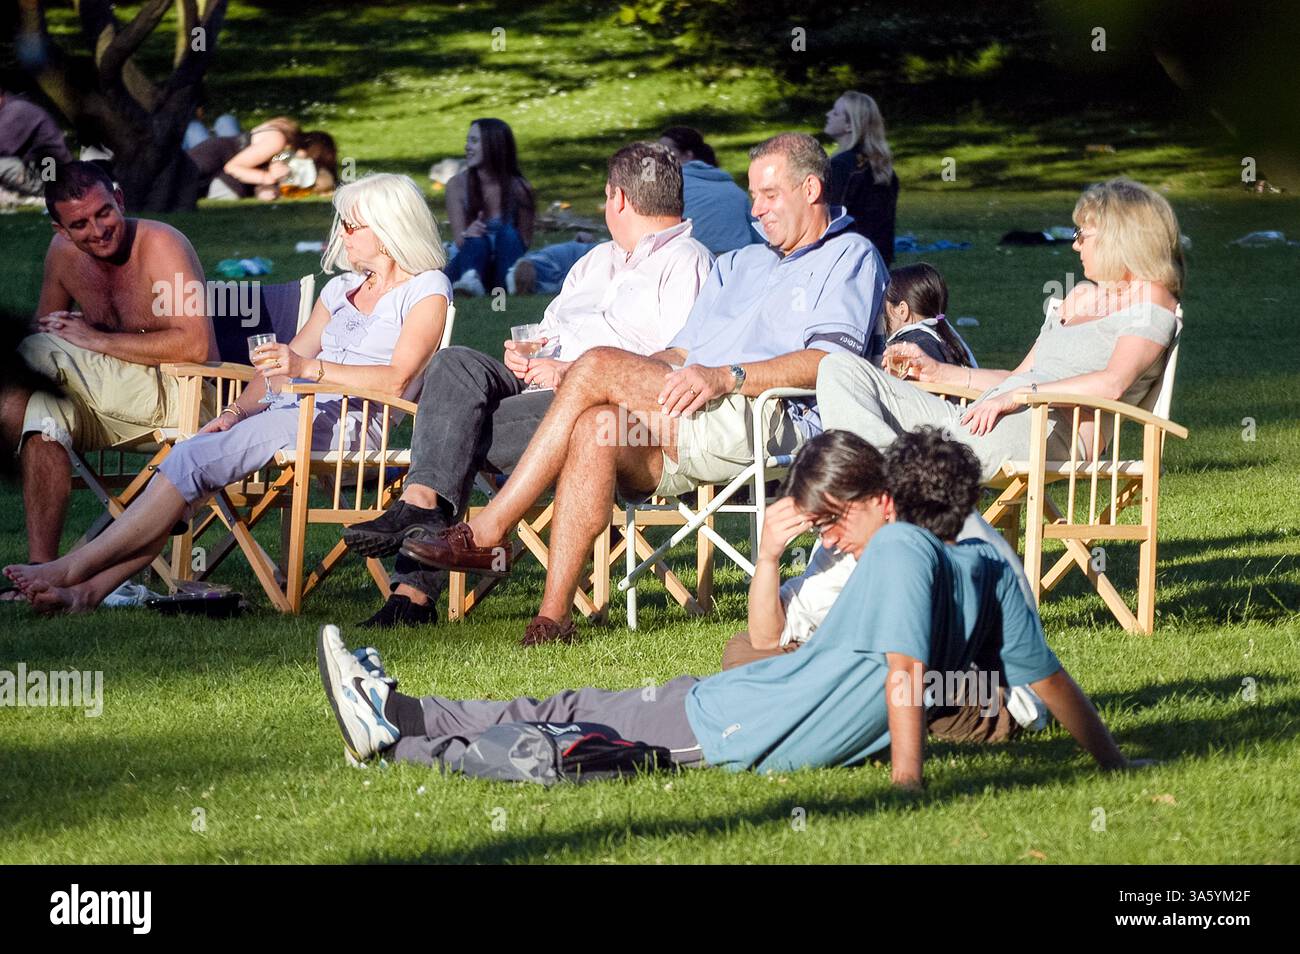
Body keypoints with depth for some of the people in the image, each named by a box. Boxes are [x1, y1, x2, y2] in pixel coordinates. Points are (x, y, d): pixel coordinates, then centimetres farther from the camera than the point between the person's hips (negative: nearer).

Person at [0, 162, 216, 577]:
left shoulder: (160, 246, -13)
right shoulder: (63, 251, 7)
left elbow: (195, 346, -23)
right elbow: (43, 326, 22)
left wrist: (97, 341, -20)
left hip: (177, 398, -7)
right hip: (109, 406, 7)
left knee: (43, 351, -23)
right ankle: (42, 567, -26)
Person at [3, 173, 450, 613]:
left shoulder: (426, 290, 1)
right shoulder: (342, 289, 26)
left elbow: (397, 380, -14)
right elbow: (281, 364, 21)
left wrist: (310, 368, -24)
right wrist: (236, 411, 2)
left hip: (346, 423, -8)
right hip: (292, 411, 8)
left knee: (193, 460, -24)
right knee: (187, 458, -19)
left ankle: (74, 570, -26)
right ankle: (90, 589, -30)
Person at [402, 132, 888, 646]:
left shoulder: (849, 257, 9)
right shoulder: (739, 264, 34)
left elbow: (830, 362, -9)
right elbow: (682, 354, 27)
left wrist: (725, 376, -20)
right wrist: (633, 378, 4)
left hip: (769, 423, -7)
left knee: (597, 367, -22)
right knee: (595, 427, -27)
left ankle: (487, 532, -22)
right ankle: (553, 615, -33)